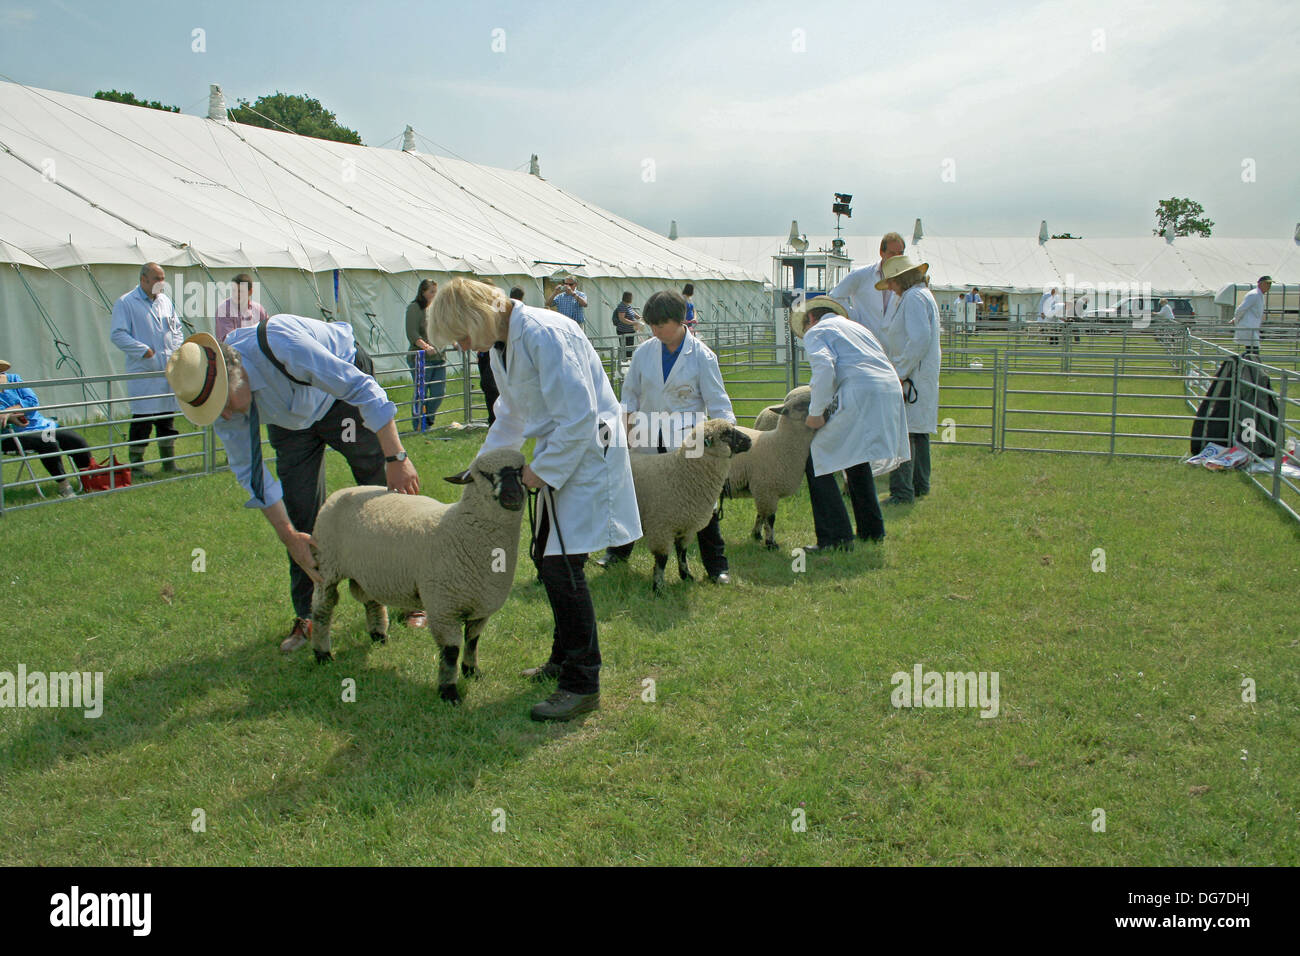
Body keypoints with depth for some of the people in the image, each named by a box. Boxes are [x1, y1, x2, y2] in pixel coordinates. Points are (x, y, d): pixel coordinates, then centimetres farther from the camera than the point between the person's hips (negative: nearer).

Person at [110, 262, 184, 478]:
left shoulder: (166, 301, 16)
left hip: (168, 371, 6)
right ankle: (136, 467, 3)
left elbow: (177, 329, 23)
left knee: (167, 418, 11)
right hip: (143, 372, -6)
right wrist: (143, 350, -18)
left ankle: (169, 463, 19)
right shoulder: (125, 303, -3)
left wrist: (177, 349, 6)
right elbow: (117, 334, -9)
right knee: (142, 420, -5)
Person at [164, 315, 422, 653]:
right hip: (290, 420, 4)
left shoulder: (282, 345, -43)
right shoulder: (217, 393, -23)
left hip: (342, 392, -4)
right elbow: (249, 471, -13)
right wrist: (289, 537, -17)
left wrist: (396, 457, -35)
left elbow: (363, 388, -35)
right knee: (301, 516, -3)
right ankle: (308, 616, 9)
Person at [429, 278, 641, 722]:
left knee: (563, 566, -11)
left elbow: (578, 416, -24)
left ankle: (582, 684, 1)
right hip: (557, 454, 10)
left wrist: (540, 470, -16)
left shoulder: (544, 334, -23)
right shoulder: (502, 345, 8)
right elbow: (511, 416, 23)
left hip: (586, 451, -10)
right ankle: (565, 657, 33)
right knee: (547, 558, 15)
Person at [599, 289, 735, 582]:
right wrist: (626, 426, 3)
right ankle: (618, 550, 34)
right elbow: (630, 393, 13)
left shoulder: (702, 356, -7)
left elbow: (717, 401, -6)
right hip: (647, 440, 3)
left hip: (687, 443, -3)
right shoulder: (644, 352, 3)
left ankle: (717, 566, 11)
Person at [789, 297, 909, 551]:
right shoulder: (857, 327, 34)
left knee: (817, 462, 1)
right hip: (892, 391, 8)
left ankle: (836, 537, -5)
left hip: (859, 396, -8)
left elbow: (824, 367, -11)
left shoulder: (816, 331, 10)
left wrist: (815, 413, -8)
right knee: (856, 459, 26)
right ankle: (872, 530, 30)